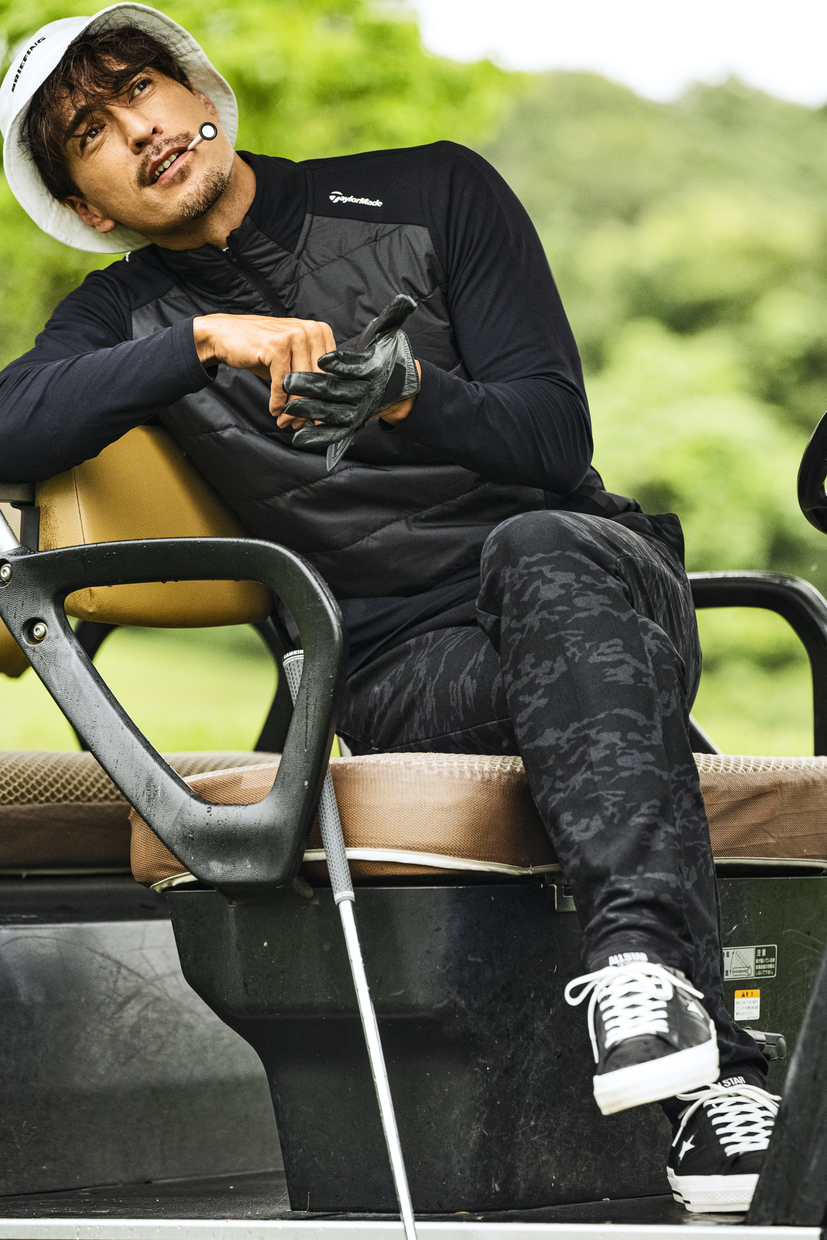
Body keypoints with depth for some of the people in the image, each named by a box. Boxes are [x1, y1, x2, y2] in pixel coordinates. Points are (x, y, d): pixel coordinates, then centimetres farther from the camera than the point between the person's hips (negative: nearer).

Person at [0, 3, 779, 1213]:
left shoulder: (434, 193, 9)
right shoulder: (126, 317, 14)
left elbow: (553, 435, 1)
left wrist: (404, 391, -19)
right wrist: (205, 339, -19)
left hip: (598, 571, 0)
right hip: (402, 673, 0)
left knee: (541, 552, -37)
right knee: (605, 698, -34)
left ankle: (645, 955, -58)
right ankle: (714, 1072, -49)